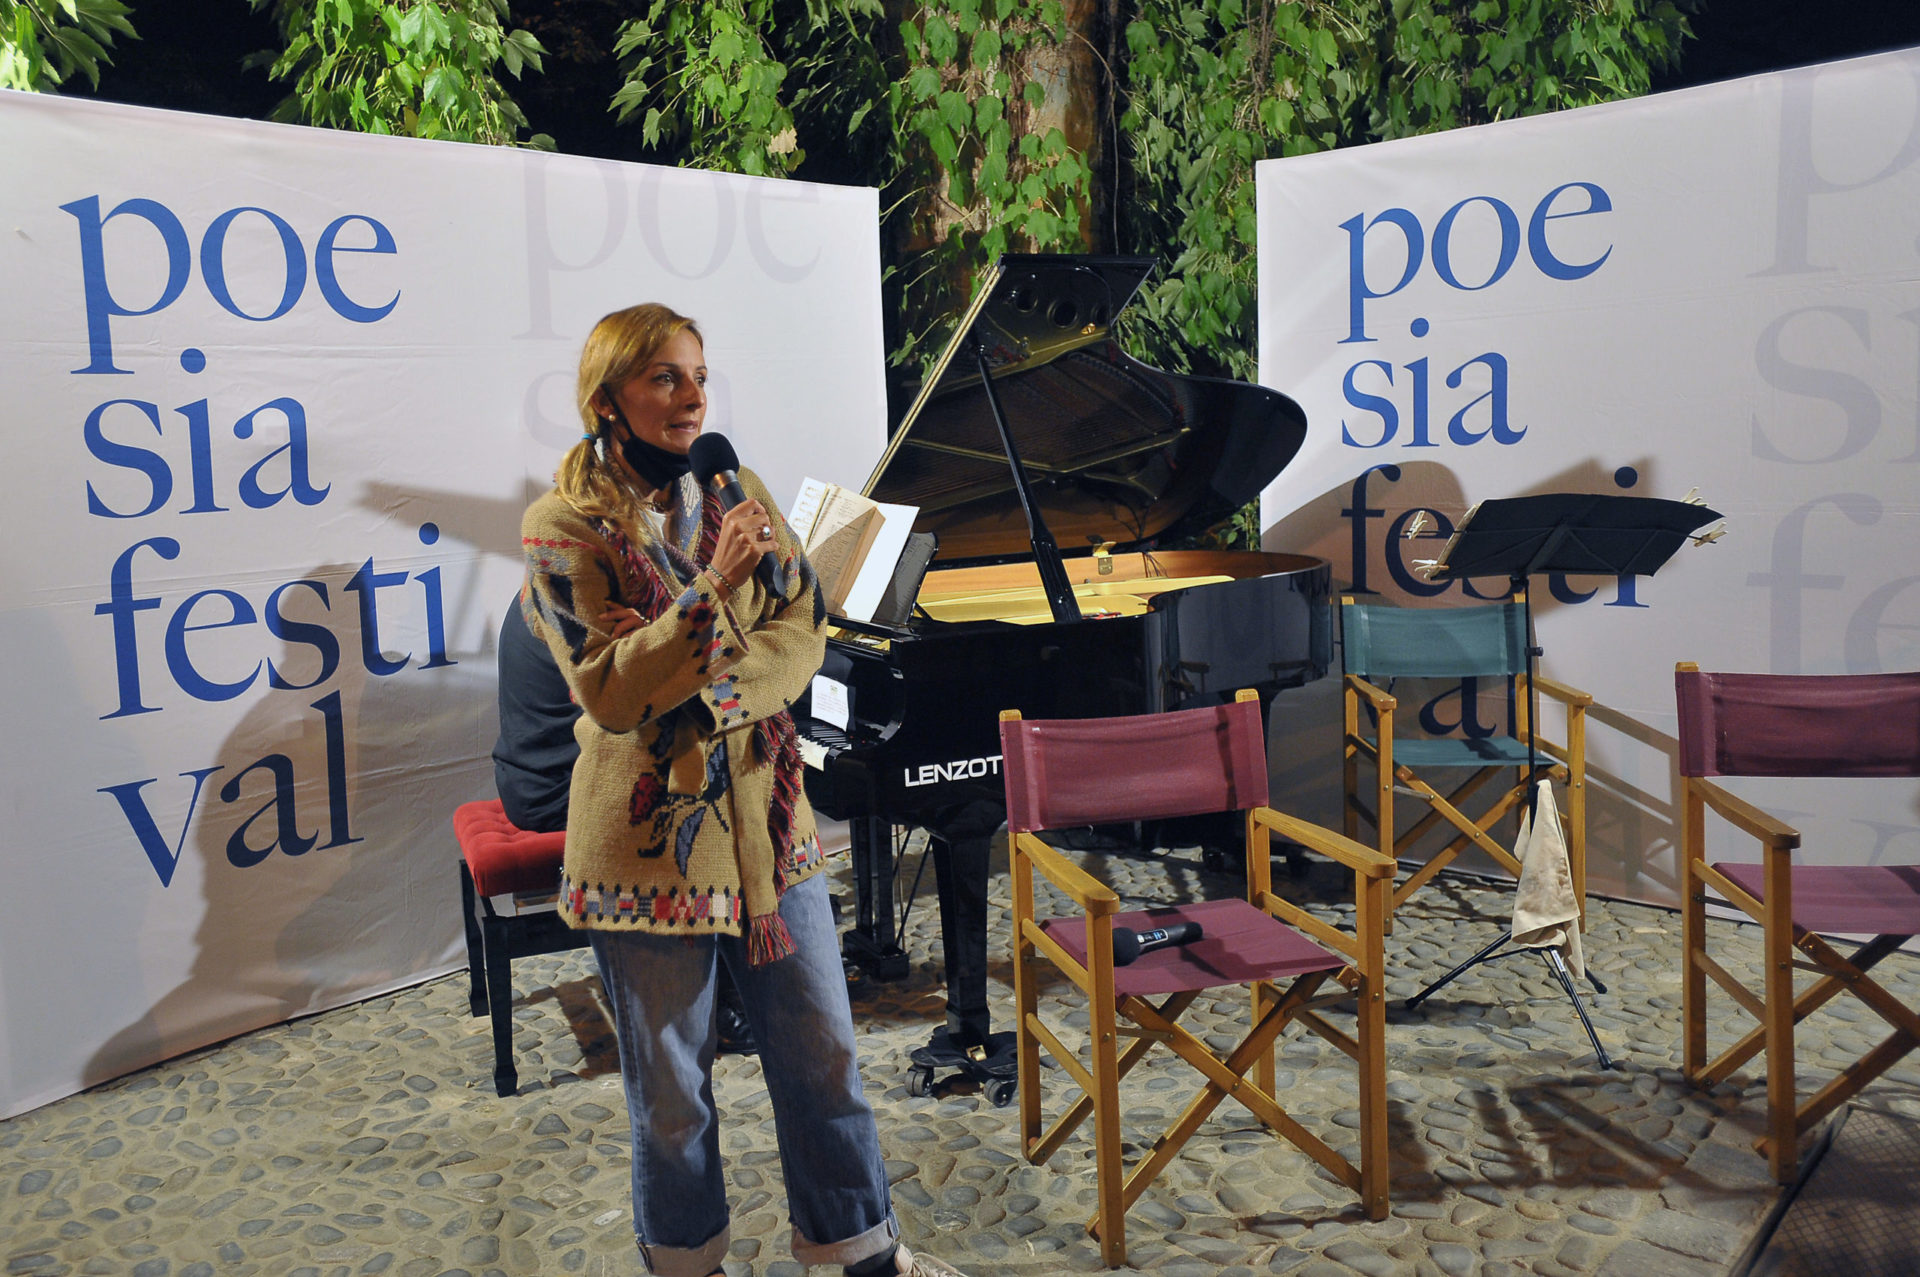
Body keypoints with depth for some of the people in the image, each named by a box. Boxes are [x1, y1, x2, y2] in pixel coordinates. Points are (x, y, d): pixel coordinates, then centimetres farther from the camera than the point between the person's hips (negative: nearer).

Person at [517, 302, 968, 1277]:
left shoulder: (736, 492, 6)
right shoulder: (563, 527, -8)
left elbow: (802, 634, -1)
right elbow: (607, 691, -17)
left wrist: (712, 699, -18)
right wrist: (712, 588, -27)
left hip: (767, 820, 4)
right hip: (651, 839, -4)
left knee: (823, 1055, 14)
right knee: (672, 1087, 12)